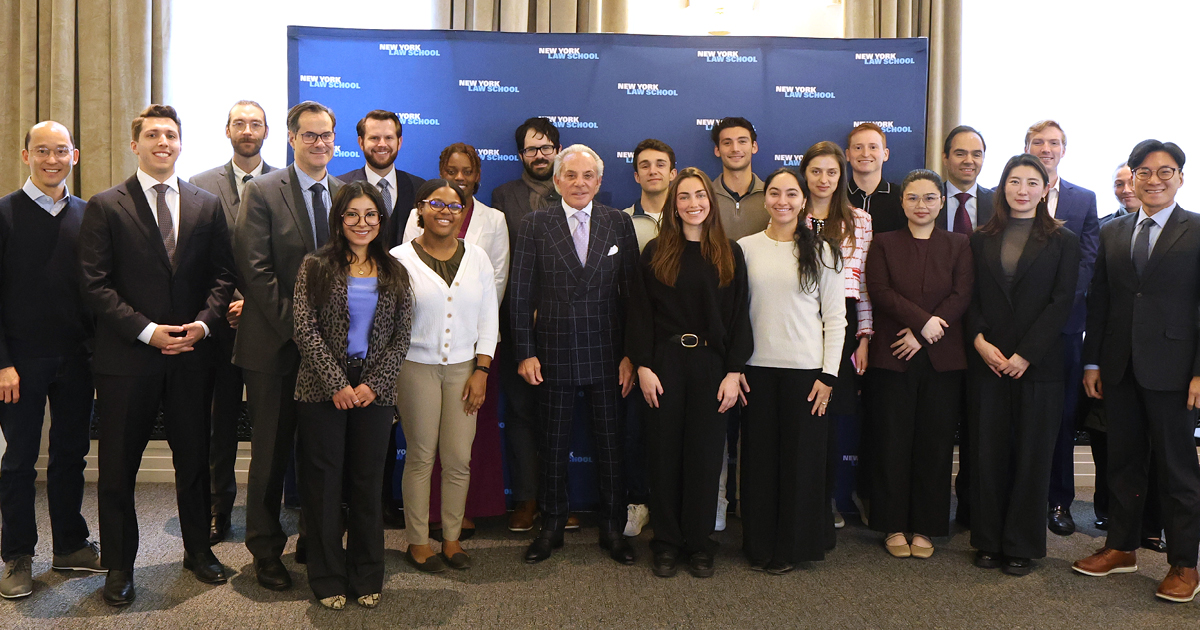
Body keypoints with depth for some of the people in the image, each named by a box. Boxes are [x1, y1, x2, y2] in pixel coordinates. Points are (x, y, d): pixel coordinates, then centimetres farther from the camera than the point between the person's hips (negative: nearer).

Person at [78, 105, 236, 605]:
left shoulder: (207, 206, 8)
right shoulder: (105, 207, 0)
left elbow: (222, 274, 8)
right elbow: (95, 283, -6)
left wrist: (203, 322, -9)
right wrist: (146, 330, -15)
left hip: (191, 356, 2)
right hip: (126, 357, -2)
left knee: (194, 458, 13)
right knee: (118, 467, 7)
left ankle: (198, 549, 30)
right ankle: (118, 565, 22)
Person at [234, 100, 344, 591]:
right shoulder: (261, 192, -3)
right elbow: (256, 269, -9)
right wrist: (295, 327, -15)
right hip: (275, 346, -3)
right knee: (271, 453, 7)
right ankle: (266, 550, 22)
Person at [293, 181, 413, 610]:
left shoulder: (395, 274, 8)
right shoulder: (315, 267, 1)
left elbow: (401, 338, 4)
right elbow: (306, 330, -6)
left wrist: (373, 384, -7)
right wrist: (337, 384, -12)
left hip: (374, 393, 2)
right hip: (323, 391, -1)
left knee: (368, 483, 8)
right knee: (324, 482, 5)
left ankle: (367, 578, 21)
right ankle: (328, 578, 18)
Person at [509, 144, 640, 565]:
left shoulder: (619, 223, 4)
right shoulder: (535, 225, 1)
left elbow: (632, 291, 2)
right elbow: (520, 293, 0)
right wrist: (524, 352, -6)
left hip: (606, 352, 1)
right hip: (553, 352, 0)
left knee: (610, 442, 8)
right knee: (553, 443, 10)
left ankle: (612, 528, 23)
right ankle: (551, 526, 26)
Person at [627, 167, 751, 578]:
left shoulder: (729, 254, 5)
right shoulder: (655, 252, 3)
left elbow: (739, 315, 2)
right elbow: (640, 312, 1)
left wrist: (734, 371, -5)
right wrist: (643, 366, -7)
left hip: (711, 364, 1)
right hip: (665, 363, 0)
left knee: (706, 455, 6)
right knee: (665, 454, 6)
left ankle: (699, 544, 19)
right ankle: (666, 543, 18)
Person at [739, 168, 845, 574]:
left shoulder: (821, 251, 3)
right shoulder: (746, 248, 6)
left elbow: (835, 318, 2)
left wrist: (828, 374, -4)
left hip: (805, 368, -1)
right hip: (758, 368, 1)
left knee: (801, 456, 4)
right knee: (759, 456, 7)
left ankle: (791, 547, 19)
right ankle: (759, 545, 21)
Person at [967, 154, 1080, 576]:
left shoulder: (1062, 241, 4)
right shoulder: (982, 239, 10)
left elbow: (1061, 303, -4)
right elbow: (971, 298, 7)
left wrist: (1025, 354, -12)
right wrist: (979, 340, -10)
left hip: (1038, 363, -2)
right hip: (988, 361, 2)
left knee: (1032, 454, 3)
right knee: (988, 451, 4)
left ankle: (1021, 545, 15)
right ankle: (988, 541, 16)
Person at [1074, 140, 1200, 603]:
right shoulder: (1112, 233, 11)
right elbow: (1098, 302, 10)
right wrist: (1092, 362, 6)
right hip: (1119, 369, 4)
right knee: (1123, 461, 13)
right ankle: (1121, 548, 26)